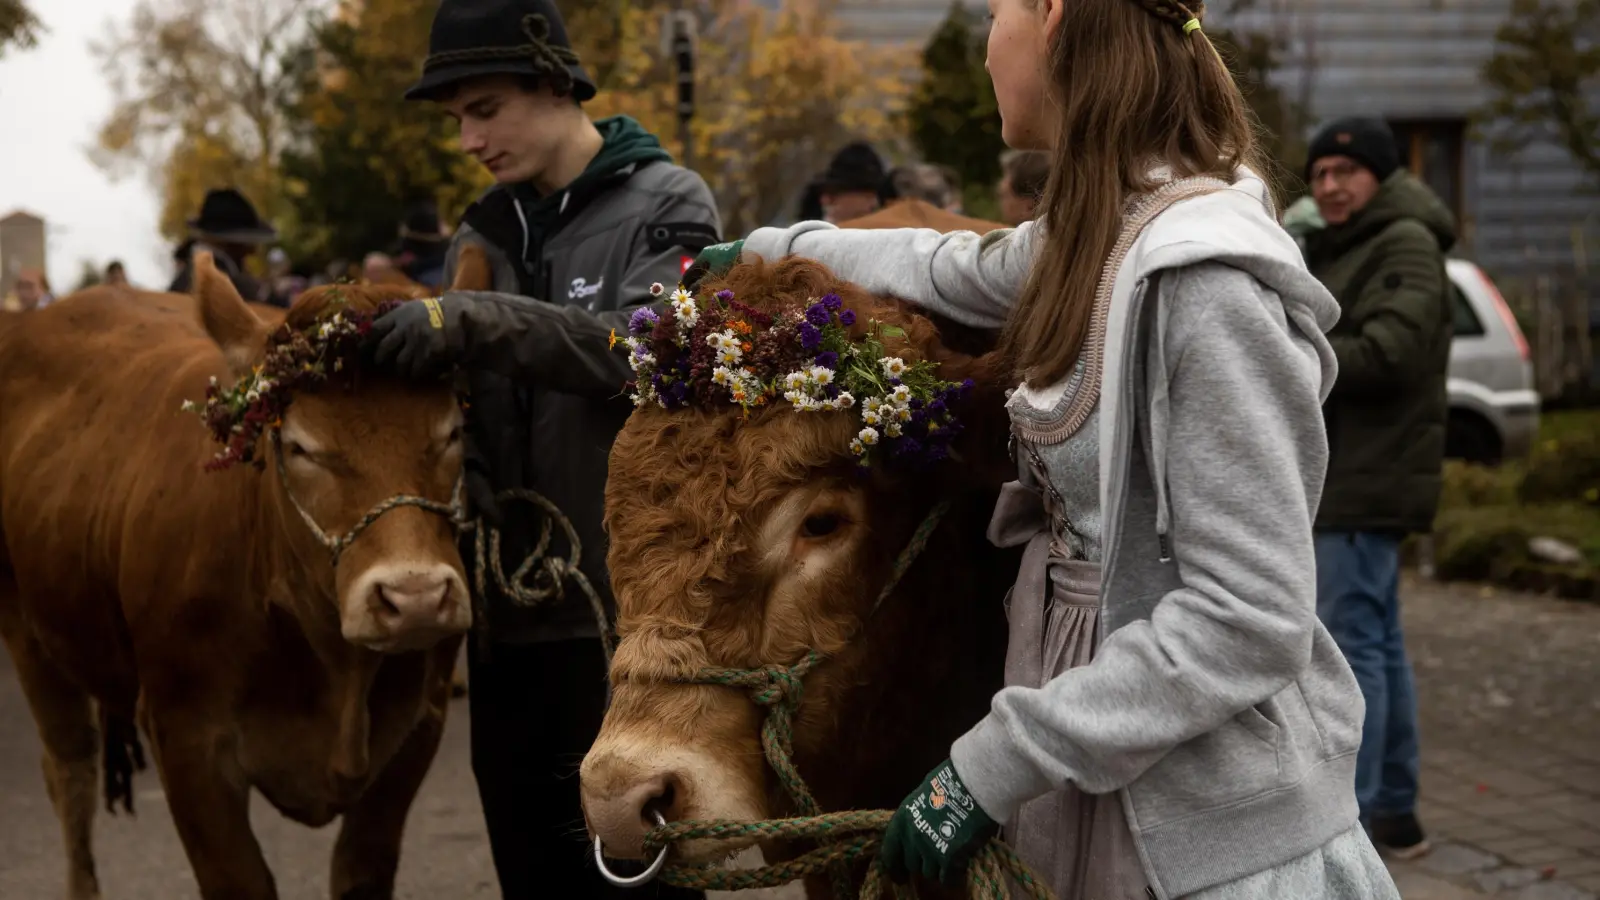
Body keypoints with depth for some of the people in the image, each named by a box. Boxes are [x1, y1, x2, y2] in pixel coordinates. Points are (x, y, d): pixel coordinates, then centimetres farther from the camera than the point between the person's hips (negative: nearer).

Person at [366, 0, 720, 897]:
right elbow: (456, 400, 14)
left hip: (632, 607, -5)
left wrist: (479, 320, -29)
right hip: (511, 611, 5)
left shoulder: (667, 203, -2)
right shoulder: (484, 234, 14)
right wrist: (458, 483, -8)